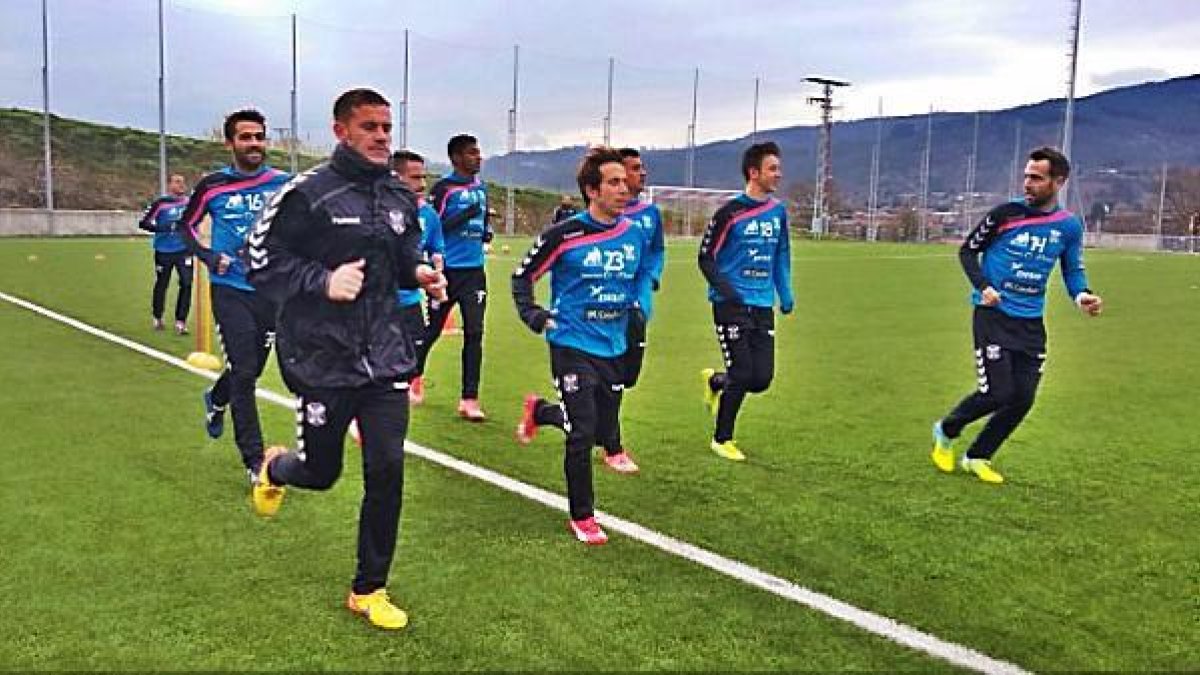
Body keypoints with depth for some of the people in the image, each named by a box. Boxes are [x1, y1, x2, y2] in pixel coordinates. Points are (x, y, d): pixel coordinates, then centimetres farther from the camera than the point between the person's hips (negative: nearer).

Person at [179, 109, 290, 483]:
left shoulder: (283, 184, 0)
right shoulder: (213, 185, -1)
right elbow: (186, 225, 13)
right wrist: (208, 256, -4)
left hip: (271, 291, 2)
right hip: (230, 291, -2)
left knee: (251, 369, 15)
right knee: (244, 372, -8)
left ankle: (216, 398, 50)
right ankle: (254, 460, 1)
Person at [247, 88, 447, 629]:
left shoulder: (400, 197, 8)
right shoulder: (308, 193, -10)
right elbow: (262, 263, -9)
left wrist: (419, 273, -1)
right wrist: (324, 282, -22)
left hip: (386, 356, 4)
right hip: (322, 359, -4)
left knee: (387, 470, -3)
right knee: (321, 472, 11)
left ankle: (368, 590, 16)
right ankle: (274, 468, 51)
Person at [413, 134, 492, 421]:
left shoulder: (481, 188, 13)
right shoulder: (443, 188, -7)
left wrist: (486, 231, 6)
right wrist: (464, 216, -20)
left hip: (475, 271, 5)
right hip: (447, 269, -5)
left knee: (474, 333, -1)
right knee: (431, 330, 7)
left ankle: (469, 398, 2)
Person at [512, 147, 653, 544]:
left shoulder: (634, 234, 3)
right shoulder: (564, 235, -12)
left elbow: (644, 273, 23)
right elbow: (523, 276, -2)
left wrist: (639, 305, 9)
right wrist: (531, 312, -16)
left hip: (613, 348, 6)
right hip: (572, 345, -6)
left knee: (603, 430, 13)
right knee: (583, 432, -8)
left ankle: (540, 410, 41)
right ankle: (581, 517, 12)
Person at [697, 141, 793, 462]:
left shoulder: (778, 211, 8)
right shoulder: (731, 213, -10)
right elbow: (706, 258, -7)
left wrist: (785, 294, 14)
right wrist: (726, 291, -18)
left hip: (763, 306, 6)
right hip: (731, 305, -6)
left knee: (762, 379, 1)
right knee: (742, 375, -5)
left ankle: (715, 382, 33)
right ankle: (722, 439, 16)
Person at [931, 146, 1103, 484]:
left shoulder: (1070, 225, 3)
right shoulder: (1006, 213, -7)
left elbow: (1073, 269, 15)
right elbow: (968, 250, 1)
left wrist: (1081, 295, -7)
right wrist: (982, 286, -15)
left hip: (1030, 323, 4)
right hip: (993, 316, -4)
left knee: (1022, 400, 2)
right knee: (997, 393, -12)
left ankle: (977, 457, 21)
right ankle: (946, 431, 17)